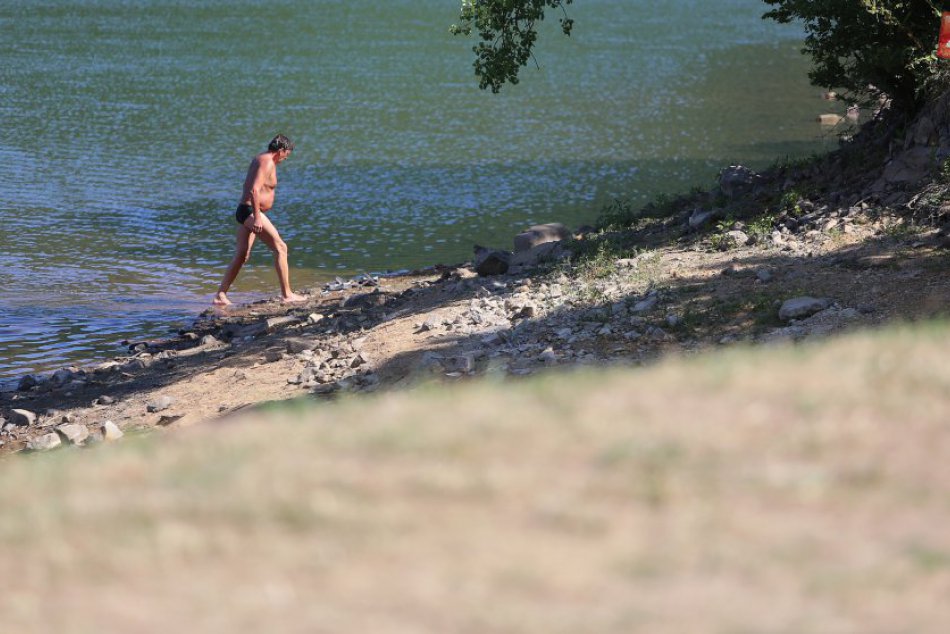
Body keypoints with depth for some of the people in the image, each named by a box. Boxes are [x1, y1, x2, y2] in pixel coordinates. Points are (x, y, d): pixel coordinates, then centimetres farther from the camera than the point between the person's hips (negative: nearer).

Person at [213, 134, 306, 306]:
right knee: (280, 248, -8)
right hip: (251, 212, -10)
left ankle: (220, 296, 13)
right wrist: (257, 217, -28)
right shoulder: (267, 162, -14)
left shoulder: (259, 159, 18)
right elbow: (254, 190, -25)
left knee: (241, 255, 12)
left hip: (243, 210, 10)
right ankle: (286, 294, -10)